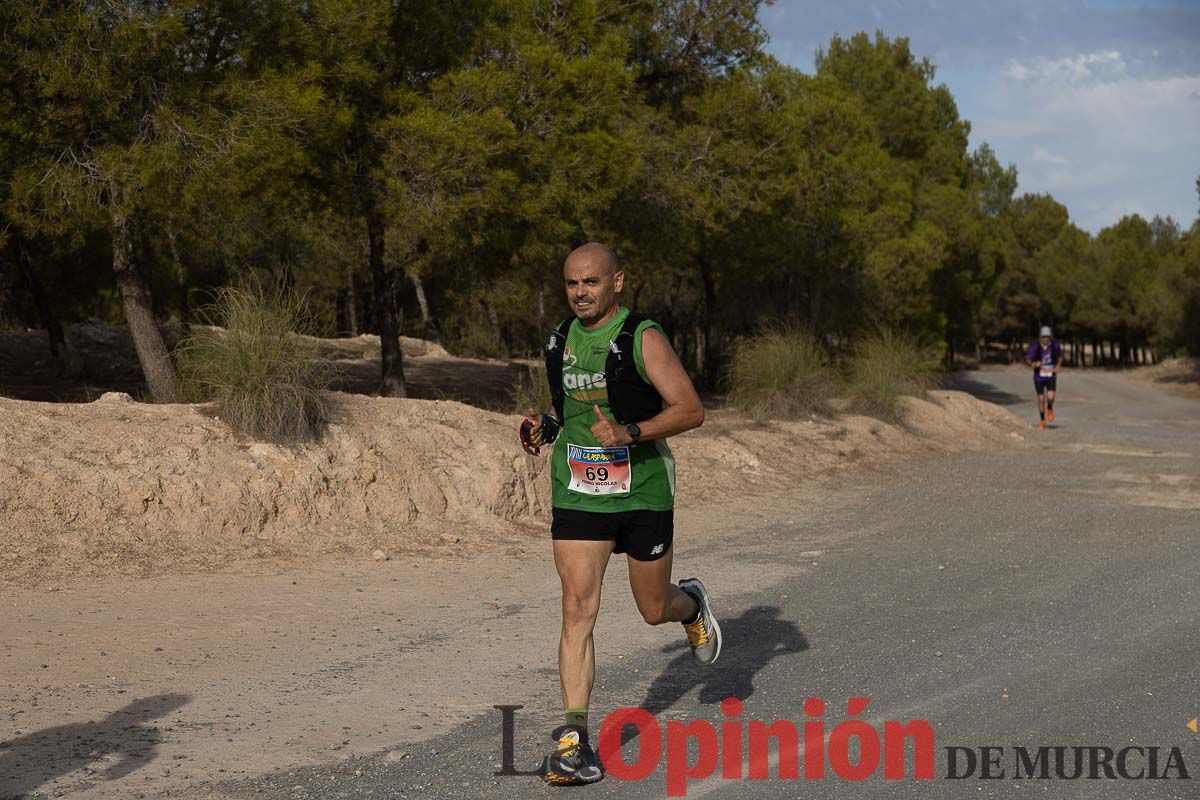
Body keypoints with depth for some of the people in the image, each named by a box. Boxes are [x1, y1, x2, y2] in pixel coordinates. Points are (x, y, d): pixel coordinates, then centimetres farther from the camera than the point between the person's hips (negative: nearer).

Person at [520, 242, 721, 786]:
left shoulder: (643, 338, -10)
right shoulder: (561, 341, 7)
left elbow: (691, 409, -14)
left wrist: (629, 434, -27)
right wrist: (544, 427, 2)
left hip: (643, 492, -3)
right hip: (577, 494, 3)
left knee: (654, 609, 12)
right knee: (577, 610, -8)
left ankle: (692, 605, 50)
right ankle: (574, 740, -7)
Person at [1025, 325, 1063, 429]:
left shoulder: (1055, 345, -8)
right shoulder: (1035, 347, -15)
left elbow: (1060, 356, 13)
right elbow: (1027, 360, -8)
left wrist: (1058, 366, -2)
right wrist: (1034, 364, -28)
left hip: (1051, 377, 0)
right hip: (1039, 377, 0)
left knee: (1050, 397, -16)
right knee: (1041, 398, 3)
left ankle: (1050, 409, 20)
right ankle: (1042, 420, 23)